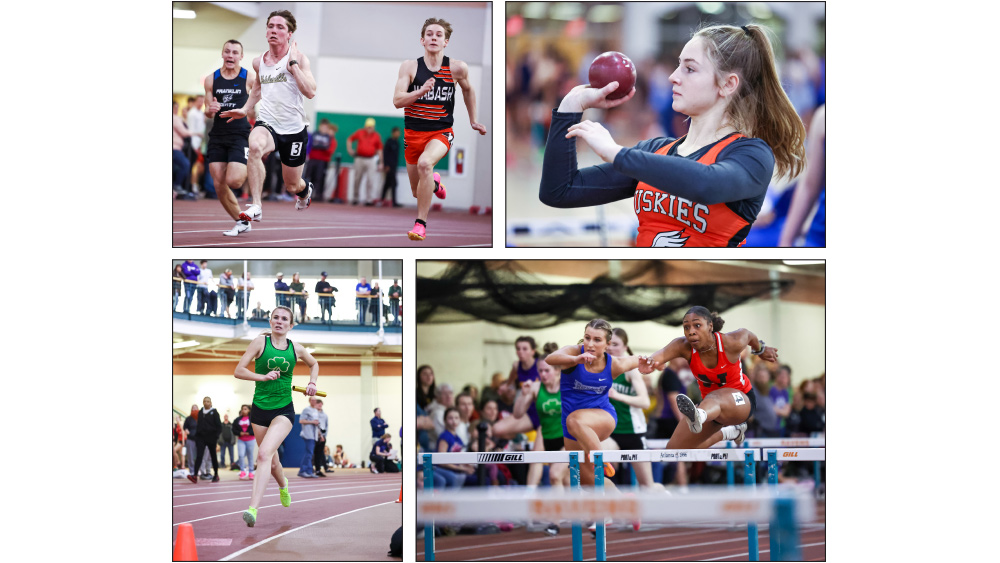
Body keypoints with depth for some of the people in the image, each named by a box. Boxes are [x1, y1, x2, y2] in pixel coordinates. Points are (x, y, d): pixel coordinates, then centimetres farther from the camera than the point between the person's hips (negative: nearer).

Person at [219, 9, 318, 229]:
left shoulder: (298, 58, -8)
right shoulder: (259, 62, 6)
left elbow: (310, 92, -21)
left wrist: (293, 63, -21)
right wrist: (245, 109, 17)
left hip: (293, 128, -2)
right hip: (267, 123, 2)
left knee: (292, 186, 12)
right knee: (255, 146, -36)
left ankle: (306, 190, 52)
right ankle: (255, 206, -33)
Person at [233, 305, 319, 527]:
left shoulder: (296, 349, 3)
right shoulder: (260, 342, -2)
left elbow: (314, 364, 25)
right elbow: (238, 371, -5)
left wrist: (312, 383, 8)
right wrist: (263, 377, -18)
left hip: (284, 411, -2)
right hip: (260, 408, 2)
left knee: (264, 454, -23)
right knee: (271, 461, 16)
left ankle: (253, 508, -30)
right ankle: (283, 484, 52)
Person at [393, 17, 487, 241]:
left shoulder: (457, 68, -4)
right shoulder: (410, 67, -6)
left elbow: (468, 90, 18)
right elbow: (397, 101, -13)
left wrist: (473, 121, 22)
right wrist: (422, 91, -29)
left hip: (441, 132, -2)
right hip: (413, 133, 2)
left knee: (425, 163, -35)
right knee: (417, 192, 13)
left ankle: (421, 224, -23)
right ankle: (434, 182, 53)